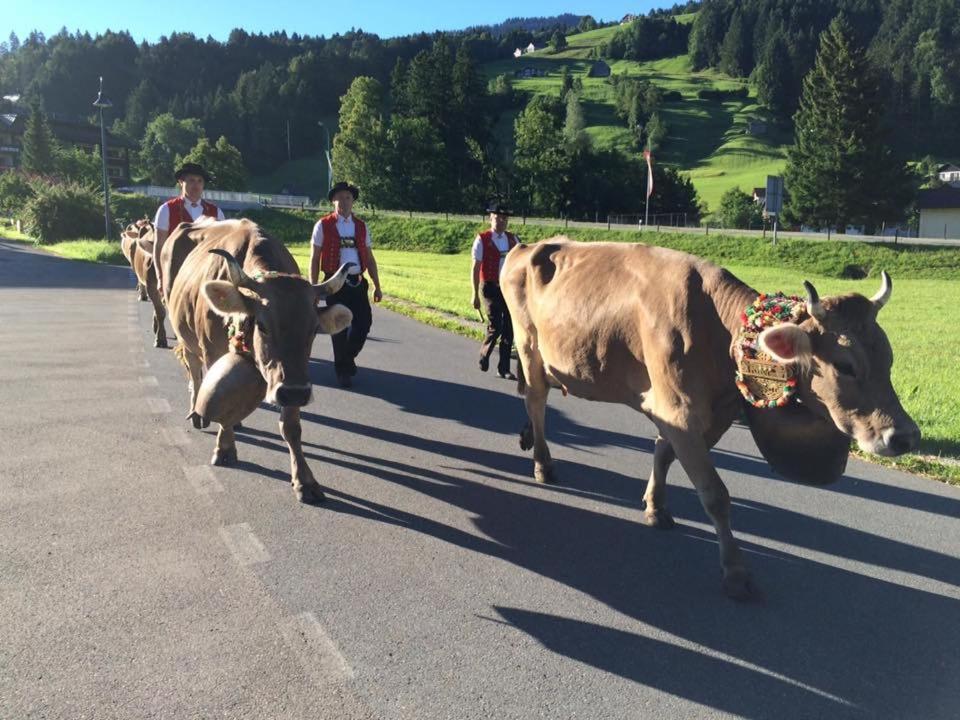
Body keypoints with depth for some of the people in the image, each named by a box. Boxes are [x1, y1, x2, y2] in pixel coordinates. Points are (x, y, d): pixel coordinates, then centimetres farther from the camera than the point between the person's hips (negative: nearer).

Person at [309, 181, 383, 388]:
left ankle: (348, 358, 28)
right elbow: (314, 259, 0)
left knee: (364, 323, -1)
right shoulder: (323, 225, 0)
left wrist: (377, 286, 10)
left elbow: (369, 258, 14)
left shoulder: (361, 226, 11)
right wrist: (313, 288, -5)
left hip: (358, 283, 3)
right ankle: (342, 370, 21)